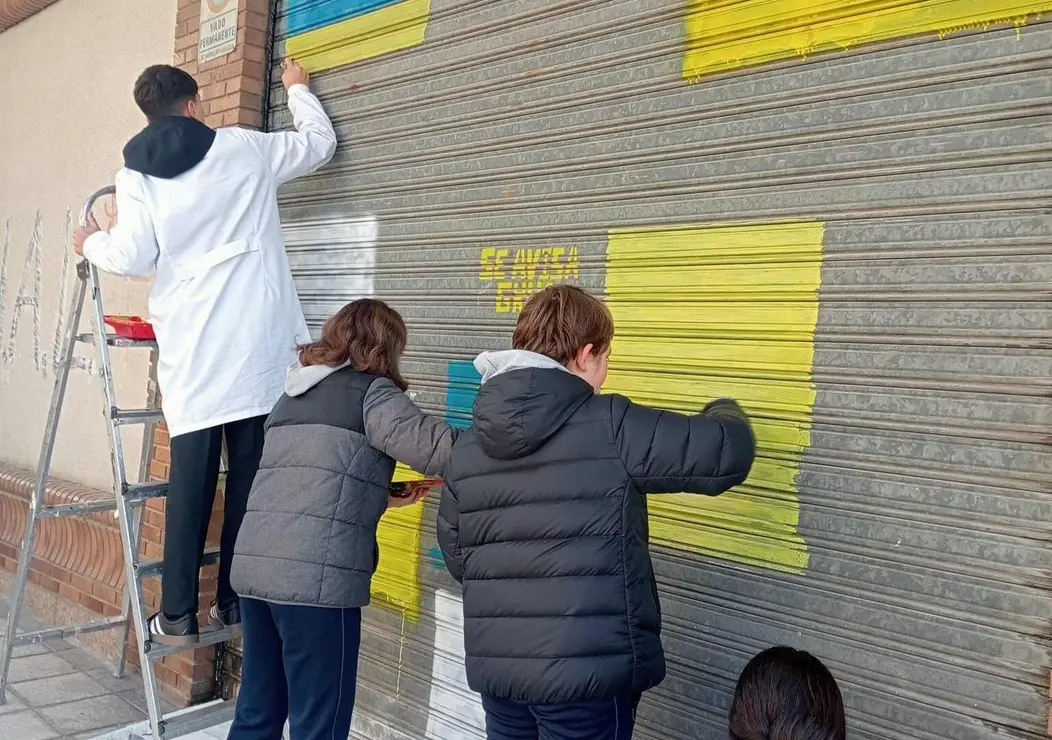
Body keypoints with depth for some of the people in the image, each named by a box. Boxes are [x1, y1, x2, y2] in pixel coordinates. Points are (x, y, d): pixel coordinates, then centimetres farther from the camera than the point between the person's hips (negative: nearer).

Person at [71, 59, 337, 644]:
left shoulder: (136, 175, 6)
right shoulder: (245, 149, 9)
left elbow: (133, 258, -1)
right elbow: (320, 142, 22)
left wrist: (92, 244, 21)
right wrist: (298, 89, 41)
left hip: (192, 349, 0)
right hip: (257, 342, 0)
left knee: (191, 479, 3)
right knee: (250, 474, 6)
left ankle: (179, 615, 6)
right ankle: (235, 600, 14)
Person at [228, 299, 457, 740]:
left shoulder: (293, 395, 21)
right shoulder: (371, 392, -1)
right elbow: (433, 445, -13)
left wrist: (383, 498, 24)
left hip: (255, 565, 8)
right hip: (317, 576, -7)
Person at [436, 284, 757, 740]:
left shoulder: (467, 446, 4)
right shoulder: (611, 426, -14)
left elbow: (456, 559, 11)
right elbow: (728, 452, -10)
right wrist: (724, 412, 13)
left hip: (494, 665, 6)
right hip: (588, 670, -5)